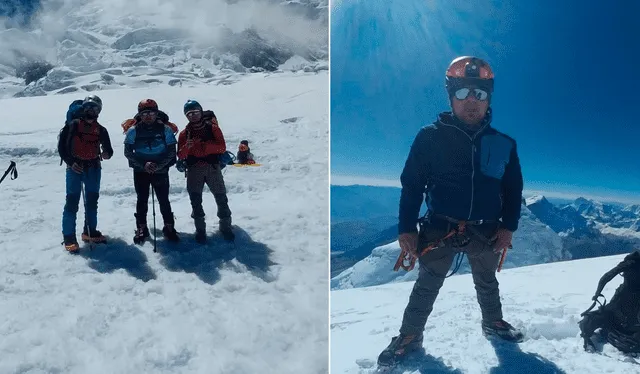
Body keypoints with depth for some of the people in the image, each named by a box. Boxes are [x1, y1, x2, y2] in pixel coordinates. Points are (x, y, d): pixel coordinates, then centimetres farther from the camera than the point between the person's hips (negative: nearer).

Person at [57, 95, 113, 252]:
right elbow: (61, 145, -2)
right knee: (72, 201, -7)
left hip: (94, 168, 4)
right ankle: (68, 236, -2)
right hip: (75, 168, -4)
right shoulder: (73, 125, -2)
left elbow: (108, 149, 7)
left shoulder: (101, 130, 8)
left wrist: (107, 154, -16)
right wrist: (70, 162, -13)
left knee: (92, 200, 12)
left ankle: (90, 231, 25)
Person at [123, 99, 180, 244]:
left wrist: (158, 165, -18)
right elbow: (128, 152, -3)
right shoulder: (133, 130, -4)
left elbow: (171, 151, -5)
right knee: (142, 200, 8)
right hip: (140, 171, 1)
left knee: (164, 200, 3)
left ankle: (169, 228, 16)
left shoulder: (165, 129, -6)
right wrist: (144, 164, -16)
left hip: (161, 170, -1)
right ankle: (141, 229, 21)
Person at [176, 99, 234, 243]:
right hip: (194, 169, 1)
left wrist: (205, 145, -20)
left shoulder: (212, 128, 5)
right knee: (195, 200, -1)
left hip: (213, 167, -1)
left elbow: (222, 147, -5)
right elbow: (180, 156, 2)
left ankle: (225, 226, 13)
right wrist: (186, 147, -20)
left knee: (221, 198, 0)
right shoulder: (184, 133, 10)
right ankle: (200, 229, 8)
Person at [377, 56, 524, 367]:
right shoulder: (430, 137, -8)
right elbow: (411, 184, -7)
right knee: (427, 285, 5)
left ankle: (493, 322, 47)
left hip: (486, 232, 3)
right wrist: (406, 228, -10)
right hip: (439, 229, -3)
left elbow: (513, 189, 7)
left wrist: (508, 226, -2)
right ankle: (409, 337, 19)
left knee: (487, 283, 23)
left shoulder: (503, 144, 0)